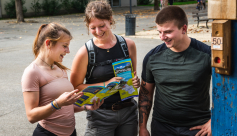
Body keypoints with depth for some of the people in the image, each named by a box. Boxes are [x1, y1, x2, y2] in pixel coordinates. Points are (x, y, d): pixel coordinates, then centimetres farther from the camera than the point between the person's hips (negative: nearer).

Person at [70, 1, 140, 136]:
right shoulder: (85, 52, -11)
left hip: (128, 111, 4)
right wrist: (106, 84, -17)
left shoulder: (128, 45, 0)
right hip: (101, 115, -3)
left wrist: (135, 81, -9)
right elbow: (76, 86, -7)